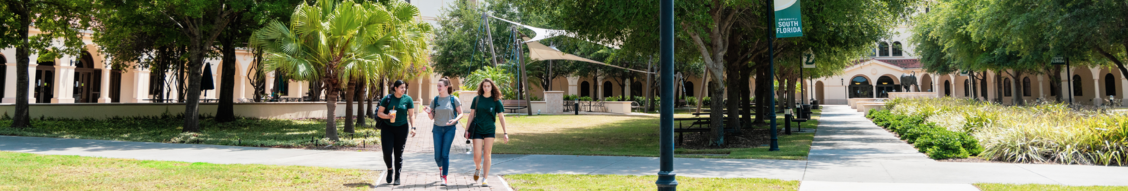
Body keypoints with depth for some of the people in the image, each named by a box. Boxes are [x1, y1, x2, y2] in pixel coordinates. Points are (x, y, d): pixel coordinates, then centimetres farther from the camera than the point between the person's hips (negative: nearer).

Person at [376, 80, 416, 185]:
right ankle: (390, 170, 20)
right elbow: (379, 113, 3)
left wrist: (413, 127, -7)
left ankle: (397, 176, 11)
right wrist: (387, 116, -17)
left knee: (399, 153, 2)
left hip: (401, 128, 0)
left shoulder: (408, 99, 2)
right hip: (388, 128, 0)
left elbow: (411, 115, 4)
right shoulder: (387, 98, 0)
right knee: (387, 152, -8)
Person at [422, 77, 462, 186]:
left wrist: (455, 120, -19)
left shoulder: (453, 99, -4)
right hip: (437, 129, 3)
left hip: (449, 129, -3)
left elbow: (461, 114, 1)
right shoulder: (435, 100, 3)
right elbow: (432, 117, 7)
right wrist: (428, 112, -15)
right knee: (437, 156, 4)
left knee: (445, 154, -8)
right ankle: (441, 168, 36)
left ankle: (444, 177, -2)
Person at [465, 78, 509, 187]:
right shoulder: (477, 99, 3)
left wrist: (504, 132, -6)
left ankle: (484, 179, 3)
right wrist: (467, 130, 6)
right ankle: (477, 168, 29)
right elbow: (472, 115, 9)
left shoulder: (496, 101, 0)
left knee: (487, 154, -2)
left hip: (489, 130, 0)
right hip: (477, 129, 0)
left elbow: (501, 117, 0)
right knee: (477, 155, -4)